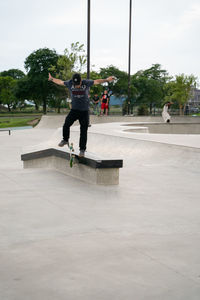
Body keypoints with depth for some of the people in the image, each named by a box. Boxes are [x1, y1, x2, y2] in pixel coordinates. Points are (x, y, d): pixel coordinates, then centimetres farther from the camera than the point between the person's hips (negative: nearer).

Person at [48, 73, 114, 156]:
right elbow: (60, 82, 11)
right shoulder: (70, 83, -5)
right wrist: (51, 79, 19)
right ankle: (65, 140, 11)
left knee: (83, 131, -1)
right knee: (66, 125, -16)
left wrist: (106, 80, 1)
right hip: (74, 110, 1)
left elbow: (97, 81, 3)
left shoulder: (86, 83, -9)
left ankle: (82, 150, 9)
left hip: (84, 111, -1)